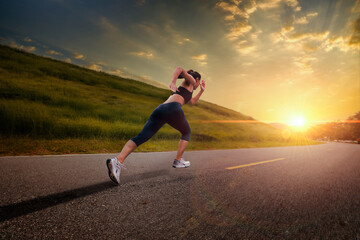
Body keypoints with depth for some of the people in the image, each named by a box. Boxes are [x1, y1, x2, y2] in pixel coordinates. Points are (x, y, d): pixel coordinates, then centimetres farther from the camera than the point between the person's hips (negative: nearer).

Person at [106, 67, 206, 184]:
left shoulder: (183, 87, 43)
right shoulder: (190, 80, 19)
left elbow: (192, 102, 56)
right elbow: (179, 69, 0)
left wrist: (201, 91, 51)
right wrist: (173, 82, -15)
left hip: (159, 109, 7)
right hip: (172, 109, -7)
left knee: (141, 137, -12)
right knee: (186, 133, 20)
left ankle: (118, 161, -29)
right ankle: (178, 161, 15)